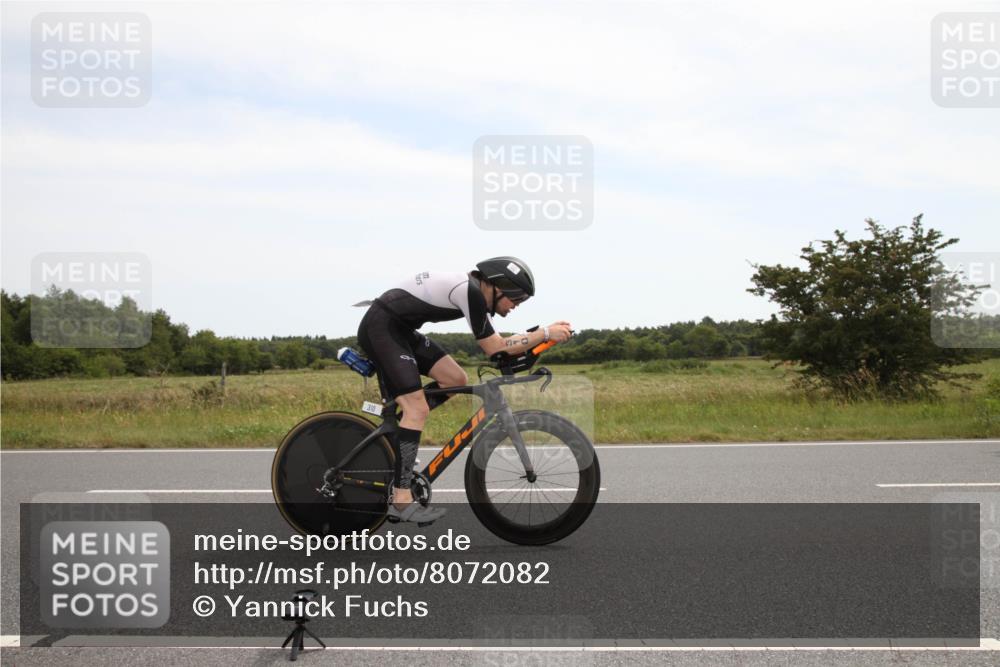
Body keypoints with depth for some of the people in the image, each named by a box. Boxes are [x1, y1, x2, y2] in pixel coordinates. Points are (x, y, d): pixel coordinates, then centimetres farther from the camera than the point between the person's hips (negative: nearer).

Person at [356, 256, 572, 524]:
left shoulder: (475, 291, 8)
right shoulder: (471, 292, -21)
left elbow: (495, 342, 10)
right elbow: (495, 349, -17)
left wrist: (543, 332, 3)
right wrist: (546, 333, -14)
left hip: (401, 330, 10)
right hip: (380, 328, -10)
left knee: (456, 380, 5)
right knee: (417, 409, -15)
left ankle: (394, 430, 14)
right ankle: (401, 501, -12)